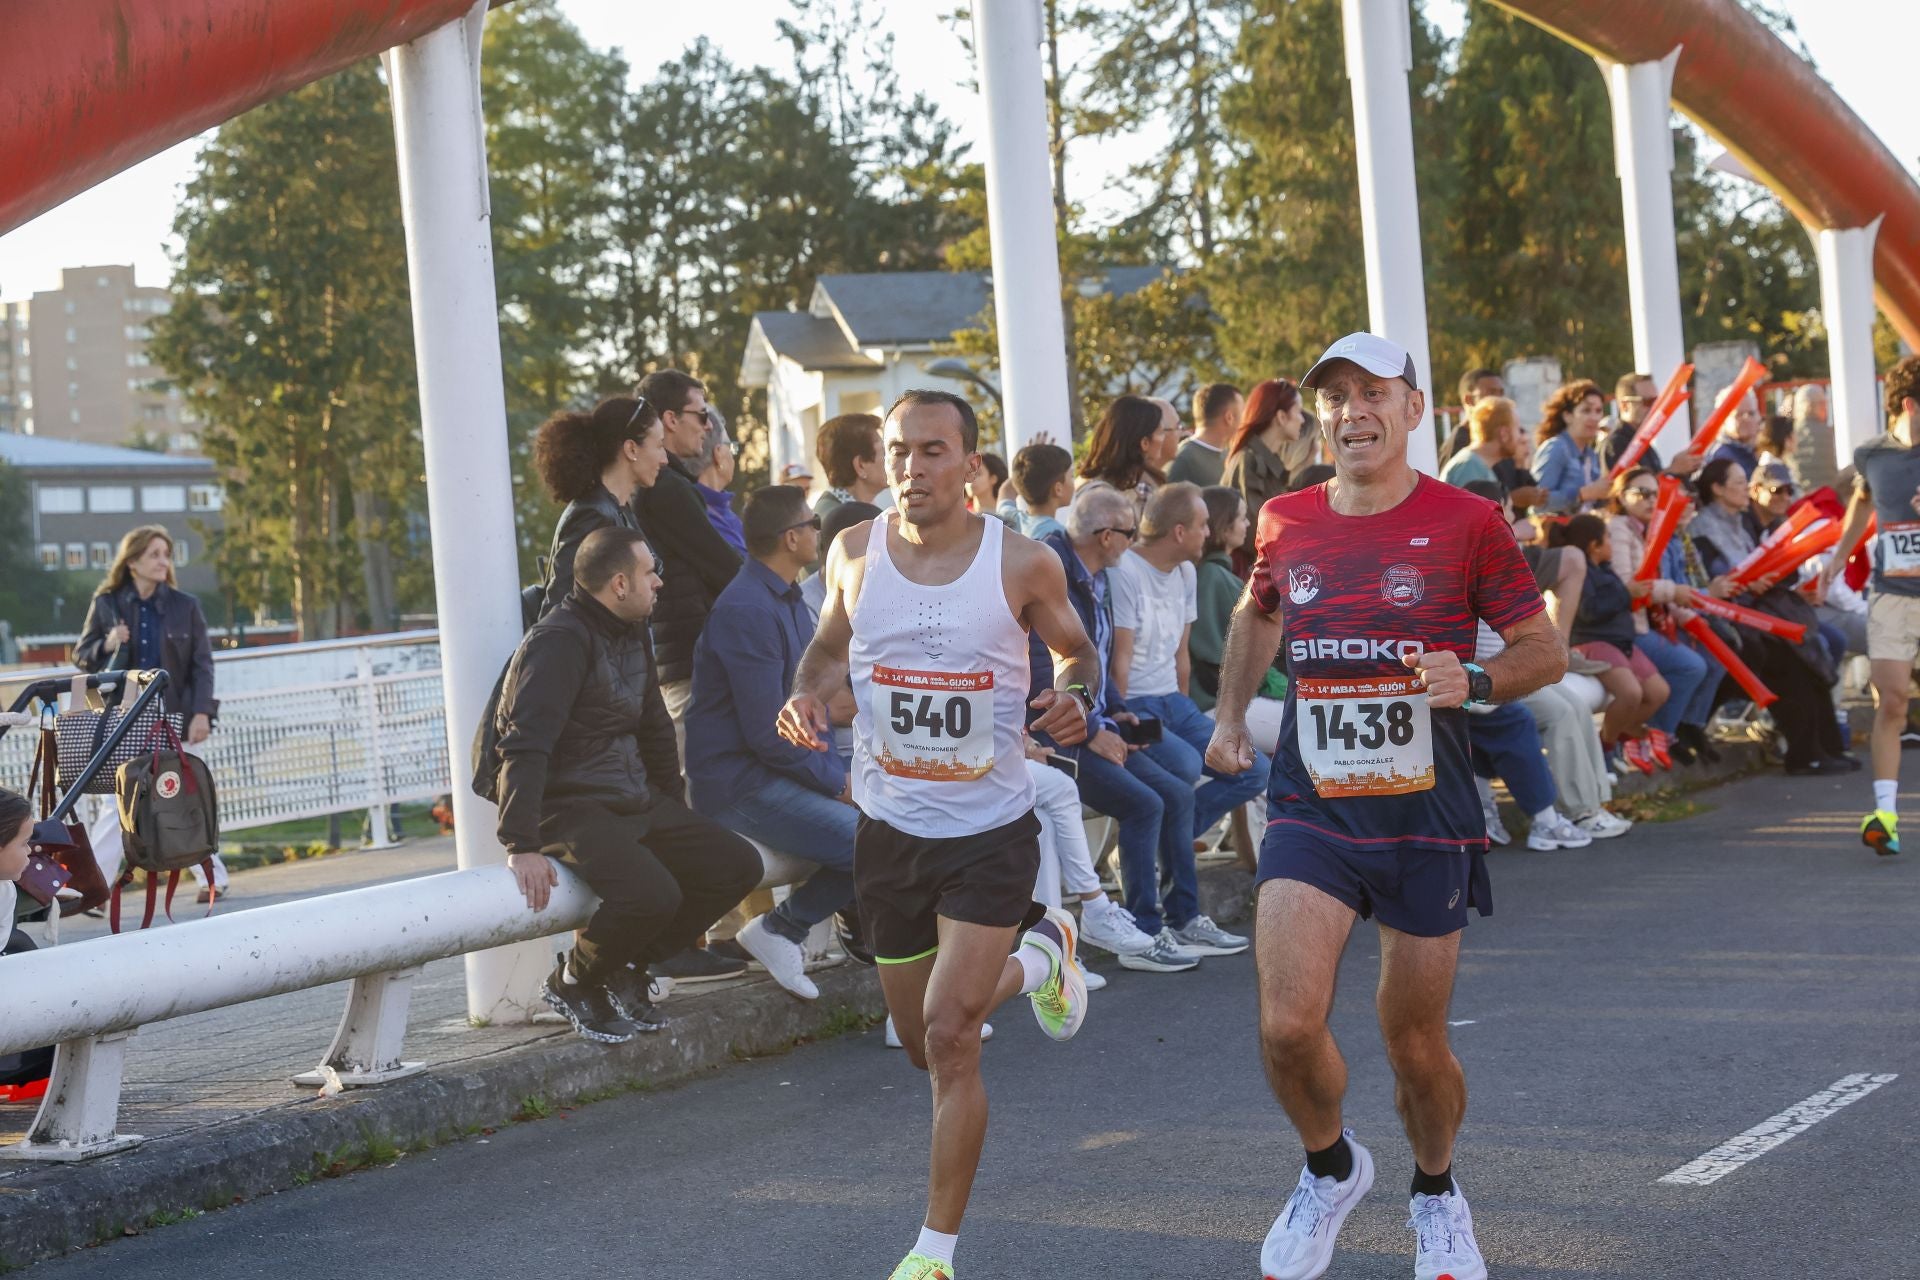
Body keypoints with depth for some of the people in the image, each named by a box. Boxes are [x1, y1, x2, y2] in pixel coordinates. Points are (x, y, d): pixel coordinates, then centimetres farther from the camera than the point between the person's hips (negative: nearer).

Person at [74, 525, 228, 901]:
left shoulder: (185, 606, 1)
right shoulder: (106, 604, 2)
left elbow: (202, 663, 0)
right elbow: (82, 656, 6)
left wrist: (201, 713, -11)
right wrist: (107, 645, -15)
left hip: (177, 718, 0)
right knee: (118, 806, -5)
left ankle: (213, 879, 18)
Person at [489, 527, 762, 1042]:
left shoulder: (631, 636, 13)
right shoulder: (560, 642, -17)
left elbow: (654, 729, 25)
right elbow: (525, 748, -25)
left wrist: (673, 820, 23)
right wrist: (521, 847, -30)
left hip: (636, 803, 9)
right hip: (571, 807, -9)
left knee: (738, 867, 0)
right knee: (653, 894, -31)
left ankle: (627, 967, 9)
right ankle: (572, 982, -3)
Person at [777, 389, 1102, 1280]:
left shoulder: (1023, 565, -10)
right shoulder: (853, 555, -3)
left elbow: (1077, 651, 7)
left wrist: (1074, 697, -15)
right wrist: (807, 695, -7)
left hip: (992, 829, -4)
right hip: (890, 828, 4)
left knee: (949, 1037, -14)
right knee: (926, 1041, 15)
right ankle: (1038, 957, 48)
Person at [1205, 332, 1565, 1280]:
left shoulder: (1467, 523, -6)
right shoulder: (1285, 523, 4)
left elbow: (1545, 651, -1)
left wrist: (1471, 682, -19)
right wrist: (1229, 717, 18)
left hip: (1425, 813, -1)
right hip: (1310, 807, 2)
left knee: (1415, 1042, 7)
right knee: (1287, 1024, -14)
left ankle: (1436, 1194, 38)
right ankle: (1330, 1169, 17)